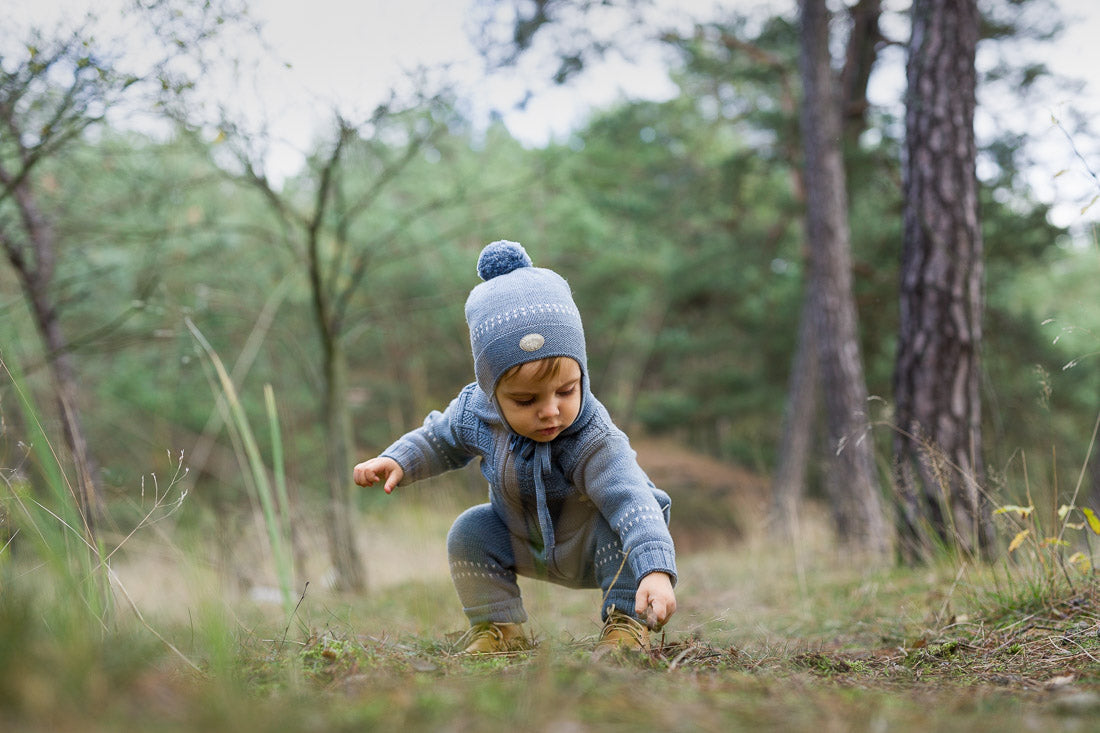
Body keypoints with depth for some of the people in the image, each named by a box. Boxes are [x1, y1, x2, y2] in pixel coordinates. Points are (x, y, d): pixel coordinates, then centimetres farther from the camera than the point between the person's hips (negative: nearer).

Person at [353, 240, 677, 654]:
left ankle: (626, 625, -16)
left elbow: (633, 504, -50)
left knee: (618, 529, -32)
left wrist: (655, 571, -66)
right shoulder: (475, 412, -22)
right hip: (526, 546, 5)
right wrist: (398, 461, -12)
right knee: (470, 532, -11)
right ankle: (498, 629, 3)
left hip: (589, 551, -5)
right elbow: (441, 439, 4)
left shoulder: (594, 443, -38)